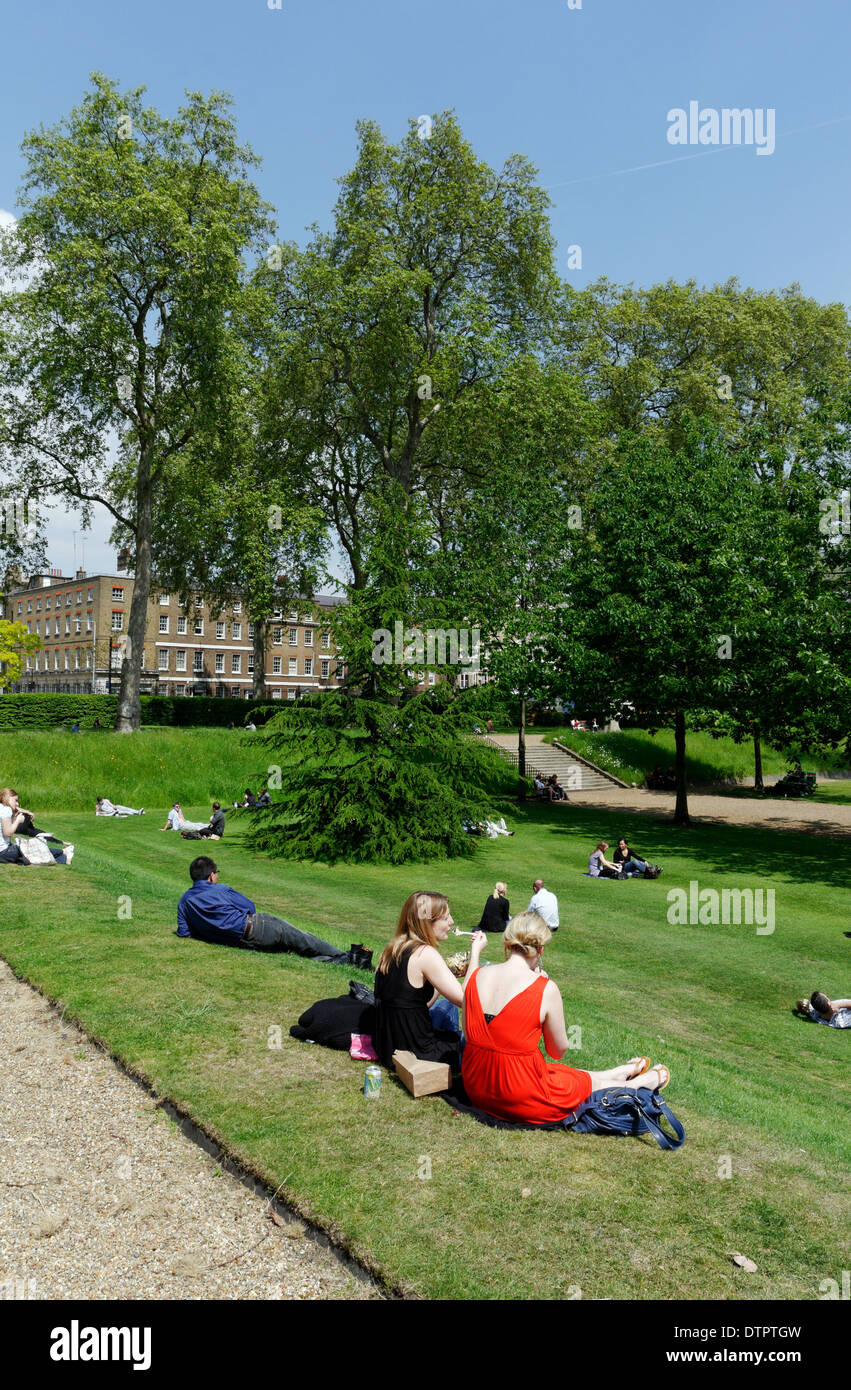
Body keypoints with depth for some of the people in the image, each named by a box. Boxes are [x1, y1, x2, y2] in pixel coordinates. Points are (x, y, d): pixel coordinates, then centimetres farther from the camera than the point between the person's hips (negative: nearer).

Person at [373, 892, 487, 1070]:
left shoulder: (392, 949, 5)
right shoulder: (425, 954, -22)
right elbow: (464, 999, -21)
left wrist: (448, 973, 11)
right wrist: (475, 951, -14)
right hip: (413, 1053, -9)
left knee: (447, 1007, 31)